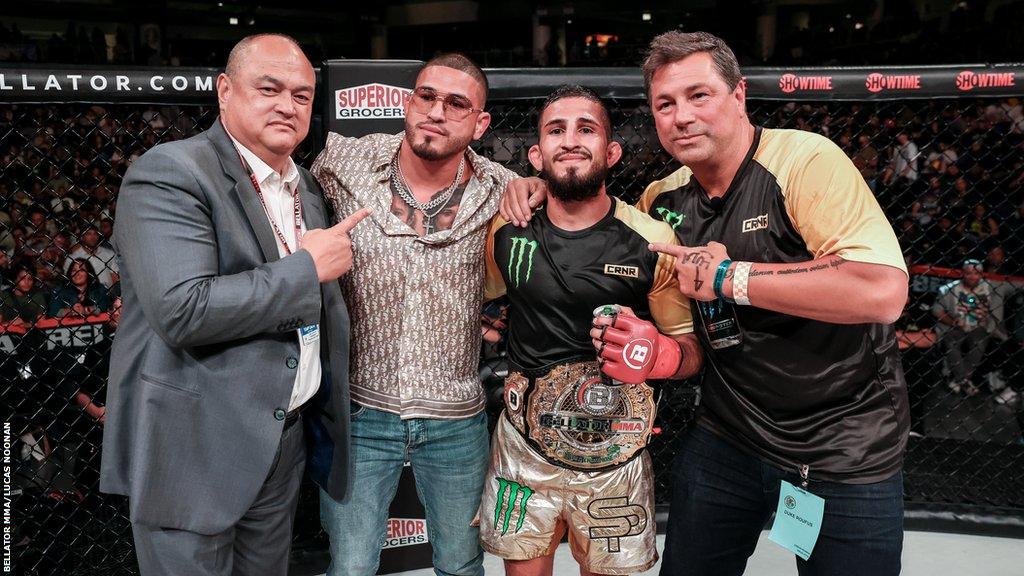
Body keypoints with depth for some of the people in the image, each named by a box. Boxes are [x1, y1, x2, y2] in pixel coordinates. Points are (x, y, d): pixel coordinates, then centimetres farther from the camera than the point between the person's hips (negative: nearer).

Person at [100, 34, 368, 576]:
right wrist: (307, 267, -20)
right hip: (192, 449, -7)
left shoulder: (307, 187, 11)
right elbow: (182, 310, -29)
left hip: (282, 441, 7)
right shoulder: (169, 172, -15)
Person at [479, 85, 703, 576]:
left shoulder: (653, 241, -11)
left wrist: (657, 354, -23)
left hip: (614, 456, -1)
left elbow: (691, 347, -3)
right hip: (522, 446, 2)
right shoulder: (506, 232, -3)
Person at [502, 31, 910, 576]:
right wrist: (543, 190, 0)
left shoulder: (806, 161, -19)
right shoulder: (665, 199, 0)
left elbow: (882, 291, -32)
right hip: (728, 435, 5)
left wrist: (730, 277, -26)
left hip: (846, 448, -5)